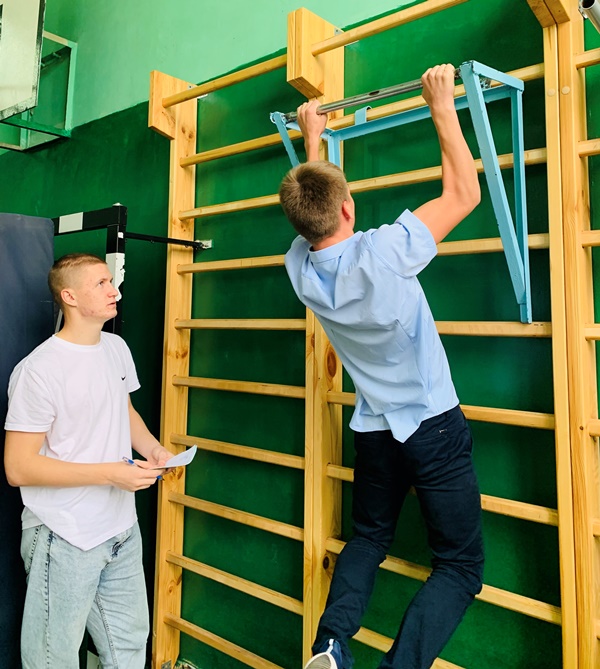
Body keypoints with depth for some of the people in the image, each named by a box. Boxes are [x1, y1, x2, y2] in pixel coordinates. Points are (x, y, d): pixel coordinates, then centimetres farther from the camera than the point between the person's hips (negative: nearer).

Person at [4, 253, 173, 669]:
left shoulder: (117, 347, 3)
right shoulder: (40, 369, -20)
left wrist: (153, 448, -2)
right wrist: (111, 473, -23)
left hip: (123, 528, 7)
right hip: (65, 540, -6)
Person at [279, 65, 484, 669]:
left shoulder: (299, 268, -8)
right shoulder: (383, 253, -24)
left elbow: (314, 214, 14)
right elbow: (464, 193, -12)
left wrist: (312, 140, 24)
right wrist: (442, 108, -3)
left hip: (373, 430, 5)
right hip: (434, 426, -5)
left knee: (368, 538, 25)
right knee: (460, 565, 10)